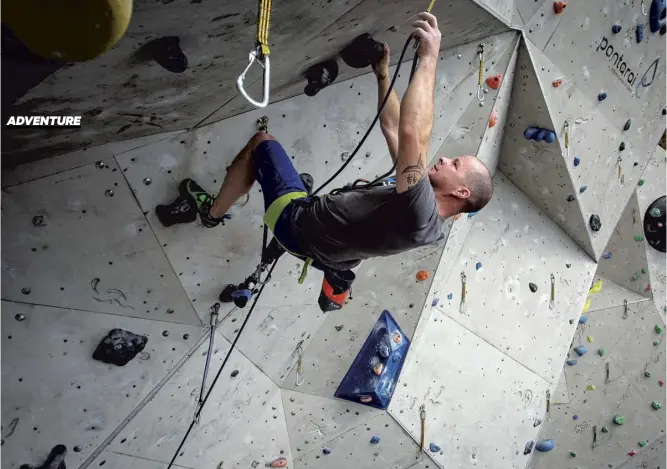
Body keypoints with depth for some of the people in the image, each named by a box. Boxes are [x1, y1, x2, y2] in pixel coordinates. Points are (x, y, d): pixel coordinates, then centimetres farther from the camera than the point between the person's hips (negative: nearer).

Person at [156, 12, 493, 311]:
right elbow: (394, 132, 1)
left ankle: (212, 211, 22)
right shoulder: (427, 220, -6)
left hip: (298, 221, -9)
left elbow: (412, 134, -50)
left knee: (261, 141, 6)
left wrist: (428, 58, -43)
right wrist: (383, 76, 1)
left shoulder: (420, 215, -35)